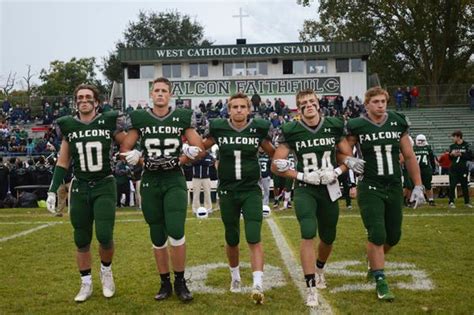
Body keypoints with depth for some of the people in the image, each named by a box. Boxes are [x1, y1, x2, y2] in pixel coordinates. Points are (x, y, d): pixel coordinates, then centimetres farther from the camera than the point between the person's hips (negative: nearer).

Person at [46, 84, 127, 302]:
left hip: (104, 186, -2)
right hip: (79, 188, 2)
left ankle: (106, 271, 17)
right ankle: (86, 284, 24)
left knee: (104, 235, -13)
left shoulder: (110, 123, -5)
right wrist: (52, 190, 4)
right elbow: (63, 163, 8)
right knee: (82, 241, 7)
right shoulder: (69, 126, 2)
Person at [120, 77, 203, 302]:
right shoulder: (139, 118, 3)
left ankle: (180, 281, 4)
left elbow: (198, 148, 5)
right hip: (150, 182, 2)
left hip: (175, 181, -2)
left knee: (176, 232, -14)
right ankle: (165, 283, 22)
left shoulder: (182, 117, 1)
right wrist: (145, 162, -7)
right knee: (158, 237, 8)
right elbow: (125, 150, 7)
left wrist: (178, 161, -6)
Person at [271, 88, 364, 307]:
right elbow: (276, 166, -6)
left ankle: (319, 269, 46)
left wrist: (336, 172, -11)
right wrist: (302, 176, -15)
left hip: (329, 189, 3)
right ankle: (311, 288, -10)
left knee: (328, 238, 14)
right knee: (308, 234, -20)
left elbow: (349, 157, 8)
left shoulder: (334, 126, -2)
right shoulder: (291, 131, -8)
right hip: (305, 190, -3)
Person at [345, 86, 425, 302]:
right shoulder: (357, 126, -6)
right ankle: (380, 282, 5)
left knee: (393, 236, 11)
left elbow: (409, 156, 7)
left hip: (394, 187, 4)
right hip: (370, 188, -4)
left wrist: (418, 186, 6)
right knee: (377, 235, -9)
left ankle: (374, 262, 41)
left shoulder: (398, 123, 3)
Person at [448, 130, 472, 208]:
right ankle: (451, 202, 2)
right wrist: (451, 154, -8)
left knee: (465, 186, 8)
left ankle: (467, 202, 19)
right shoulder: (452, 146, 7)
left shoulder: (466, 145, -2)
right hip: (453, 169, 2)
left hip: (463, 169, -1)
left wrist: (461, 155, -14)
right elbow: (448, 158, 12)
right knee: (452, 186, -3)